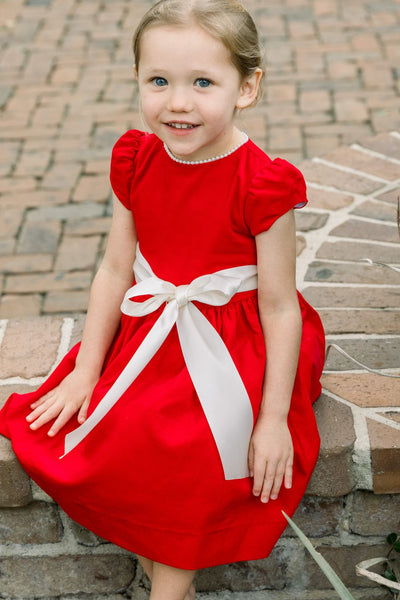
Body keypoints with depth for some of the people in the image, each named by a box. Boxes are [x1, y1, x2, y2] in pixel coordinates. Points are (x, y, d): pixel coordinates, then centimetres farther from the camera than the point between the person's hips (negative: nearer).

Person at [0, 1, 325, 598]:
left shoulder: (261, 185, -18)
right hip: (148, 336, 6)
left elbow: (280, 307, -13)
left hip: (232, 348, -5)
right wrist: (86, 370, 4)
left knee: (184, 455, -26)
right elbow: (115, 271, 5)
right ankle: (161, 552, 6)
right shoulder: (137, 163, -2)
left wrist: (274, 418, -12)